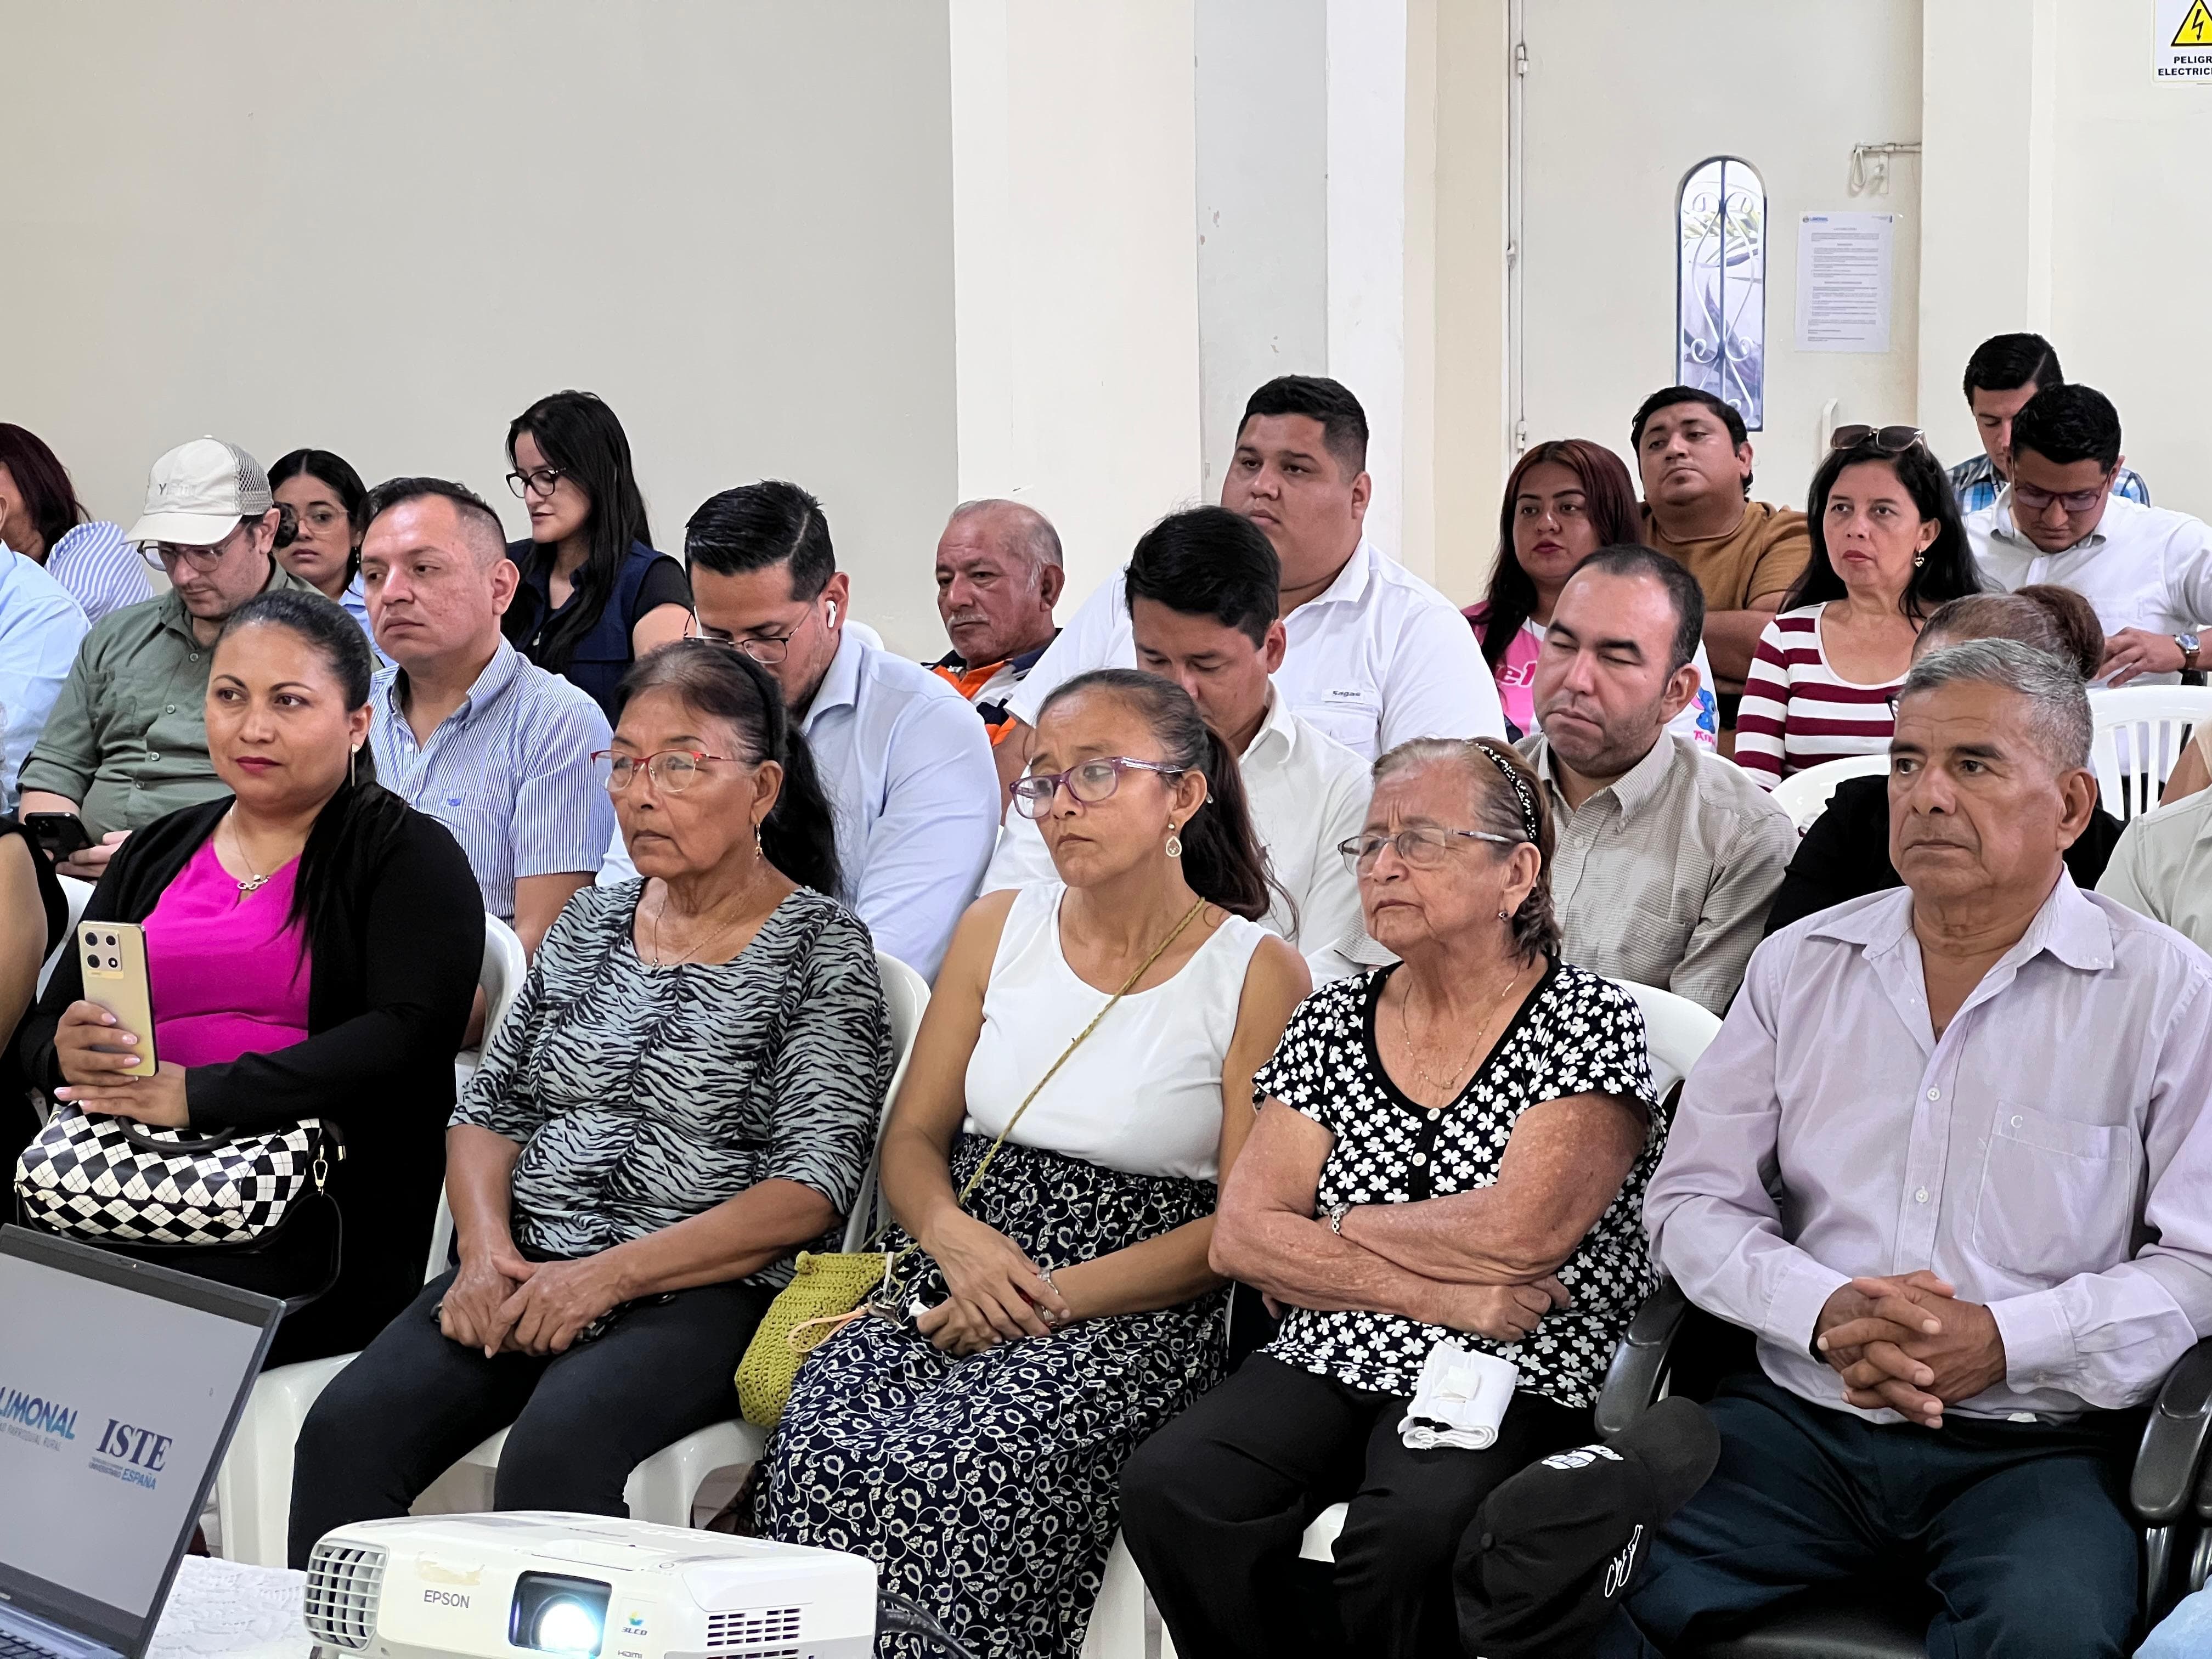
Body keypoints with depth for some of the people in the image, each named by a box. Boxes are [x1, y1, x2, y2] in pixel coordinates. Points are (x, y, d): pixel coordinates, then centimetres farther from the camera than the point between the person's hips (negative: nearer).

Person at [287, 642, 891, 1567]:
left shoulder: (820, 950, -1)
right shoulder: (591, 924, 17)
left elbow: (813, 1191, -9)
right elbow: (488, 1111, 18)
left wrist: (611, 1275, -16)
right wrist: (487, 1248, -4)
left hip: (700, 1293, -5)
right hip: (525, 1274, 5)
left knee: (555, 1451, -35)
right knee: (348, 1429, -21)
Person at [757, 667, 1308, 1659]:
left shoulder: (1257, 974, 0)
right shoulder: (997, 930, 14)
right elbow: (913, 1139, 15)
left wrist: (1050, 1297, -12)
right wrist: (956, 1236, -8)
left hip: (1132, 1318, -4)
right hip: (952, 1282, 4)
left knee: (944, 1476, -32)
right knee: (817, 1457, -27)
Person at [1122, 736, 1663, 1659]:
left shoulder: (1589, 1021, -1)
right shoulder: (1330, 1024, 11)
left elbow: (1519, 1233, -15)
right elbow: (1241, 1238, 2)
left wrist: (1346, 1225, 0)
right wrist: (1447, 1296, -9)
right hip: (1329, 1368, 4)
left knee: (1408, 1533, -35)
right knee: (1167, 1492, -24)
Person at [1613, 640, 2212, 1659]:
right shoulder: (1798, 966, 12)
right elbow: (1693, 1200, 10)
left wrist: (2006, 1341, -16)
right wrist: (1824, 1314, -8)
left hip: (2032, 1447, -2)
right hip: (1800, 1414, 2)